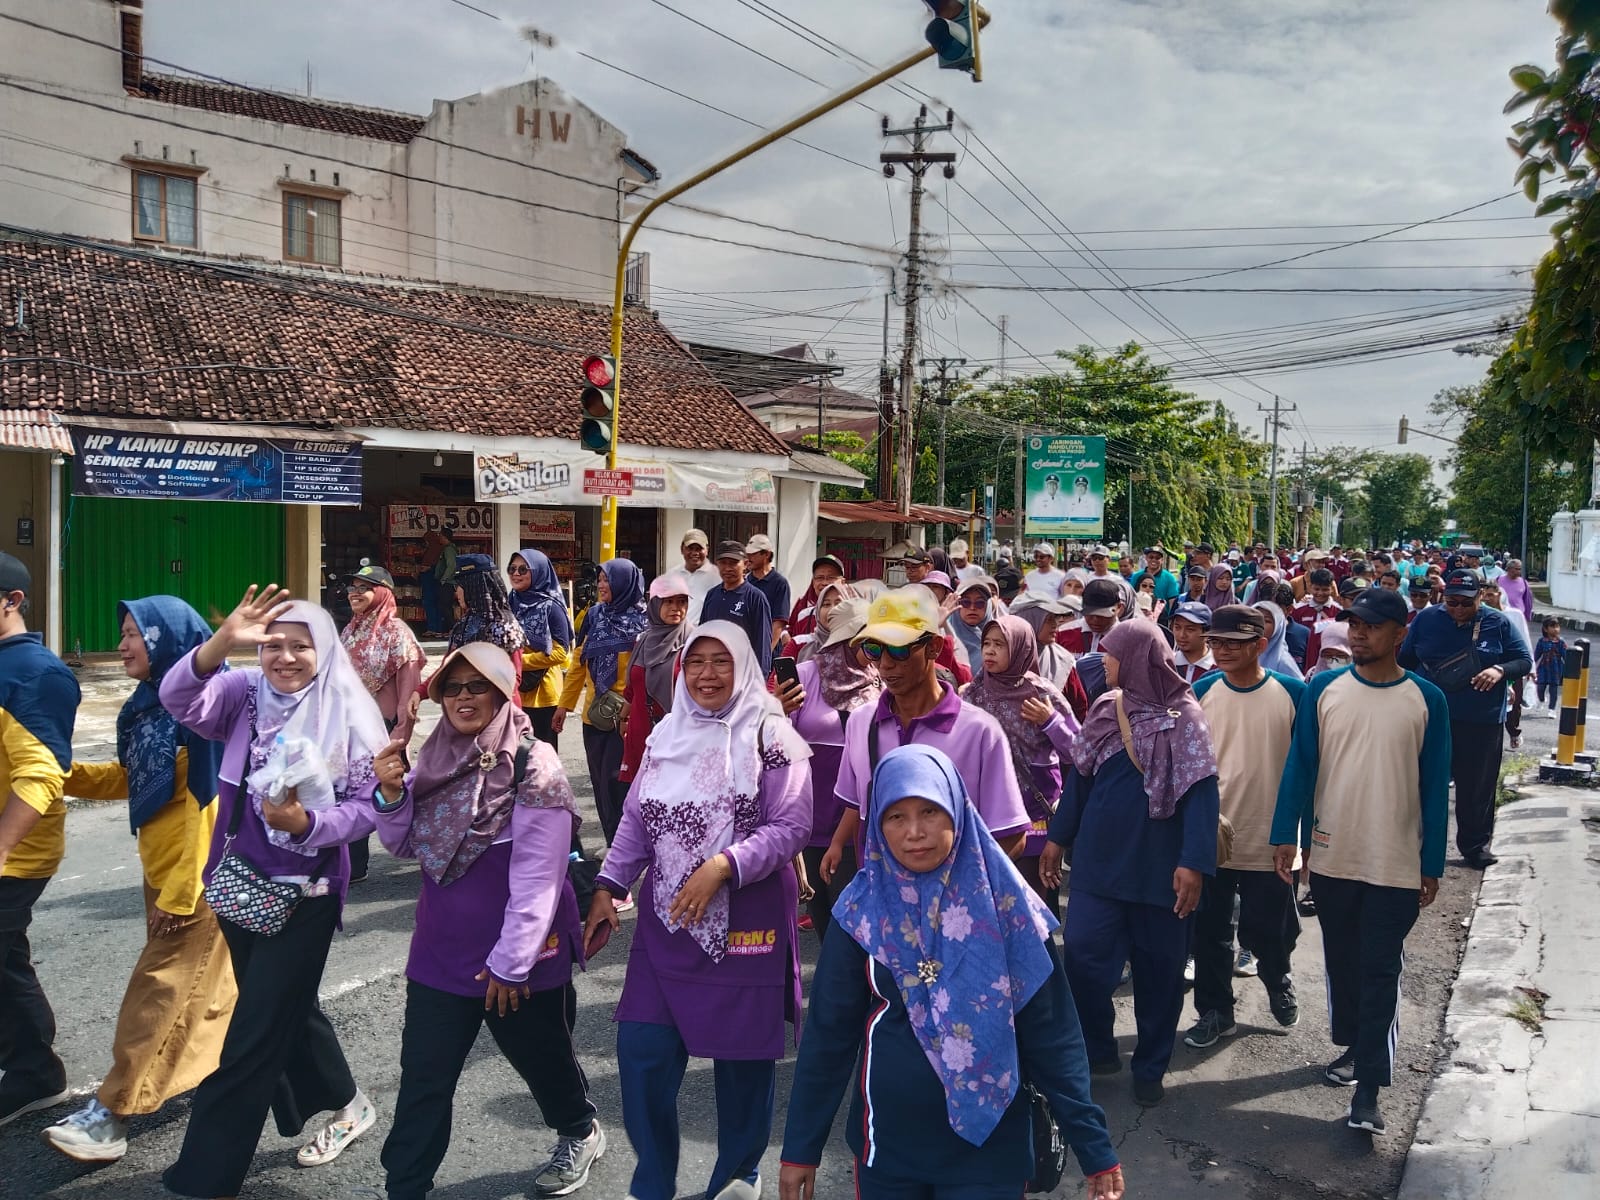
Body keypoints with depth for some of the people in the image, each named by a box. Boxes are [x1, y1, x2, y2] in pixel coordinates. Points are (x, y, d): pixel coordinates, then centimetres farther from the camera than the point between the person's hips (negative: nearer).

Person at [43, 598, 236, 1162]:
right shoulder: (148, 703, 7)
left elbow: (209, 808, -23)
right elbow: (129, 778, 17)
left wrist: (181, 893, -21)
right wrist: (65, 774, 3)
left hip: (196, 879, -9)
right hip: (163, 874, 9)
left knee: (161, 994, -1)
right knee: (203, 984, 20)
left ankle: (111, 1115, 7)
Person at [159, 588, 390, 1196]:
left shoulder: (347, 714, -12)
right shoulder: (244, 695, -3)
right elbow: (179, 698, -22)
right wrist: (223, 640, -38)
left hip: (304, 895, -5)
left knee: (251, 1036, 0)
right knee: (287, 1009, 23)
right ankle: (345, 1104, 46)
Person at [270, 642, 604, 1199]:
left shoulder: (533, 766, -18)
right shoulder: (437, 759, 3)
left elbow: (536, 879, -19)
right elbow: (406, 845, 8)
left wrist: (511, 964, -17)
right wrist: (391, 793, -10)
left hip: (518, 955, -4)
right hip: (442, 949, 5)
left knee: (541, 1055, 18)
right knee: (423, 1079, 7)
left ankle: (581, 1132, 45)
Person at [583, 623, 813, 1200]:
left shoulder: (770, 736, -7)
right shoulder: (665, 736, 8)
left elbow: (791, 825, -13)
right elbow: (635, 821, 13)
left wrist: (723, 866, -23)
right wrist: (607, 886, 4)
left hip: (746, 921, -4)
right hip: (665, 920, 4)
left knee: (741, 1056, 7)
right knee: (642, 1052, 1)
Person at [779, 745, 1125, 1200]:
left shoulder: (1004, 902, -11)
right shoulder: (862, 910, -8)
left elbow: (1051, 1034, -6)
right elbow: (828, 1033, -2)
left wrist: (1094, 1148, -6)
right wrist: (801, 1146, 0)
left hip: (989, 1144, -1)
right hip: (886, 1142, 1)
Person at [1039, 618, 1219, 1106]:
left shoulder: (1184, 717, -8)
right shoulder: (1104, 709, 6)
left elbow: (1201, 791, -14)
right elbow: (1079, 775, 11)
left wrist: (1194, 862, -21)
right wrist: (1058, 837, 10)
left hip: (1159, 866, -3)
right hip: (1099, 859, 4)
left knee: (1159, 969, 8)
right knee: (1082, 955, -2)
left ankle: (1151, 1067, 26)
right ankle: (1096, 1050, 20)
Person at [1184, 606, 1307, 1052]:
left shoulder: (1292, 694, -5)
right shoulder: (1200, 694, -1)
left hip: (1271, 840, -1)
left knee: (1269, 932, 9)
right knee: (1211, 932, 9)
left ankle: (1278, 981, 40)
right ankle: (1215, 1012, 27)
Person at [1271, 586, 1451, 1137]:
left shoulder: (1426, 700, -4)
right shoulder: (1323, 689, -2)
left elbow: (1434, 786, 0)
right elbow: (1300, 765, -1)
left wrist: (1432, 864, 0)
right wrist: (1285, 835, -6)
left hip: (1397, 863, -2)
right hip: (1331, 855, 2)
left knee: (1380, 972, -1)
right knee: (1342, 961, 16)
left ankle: (1368, 1087, 3)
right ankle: (1354, 1046, 36)